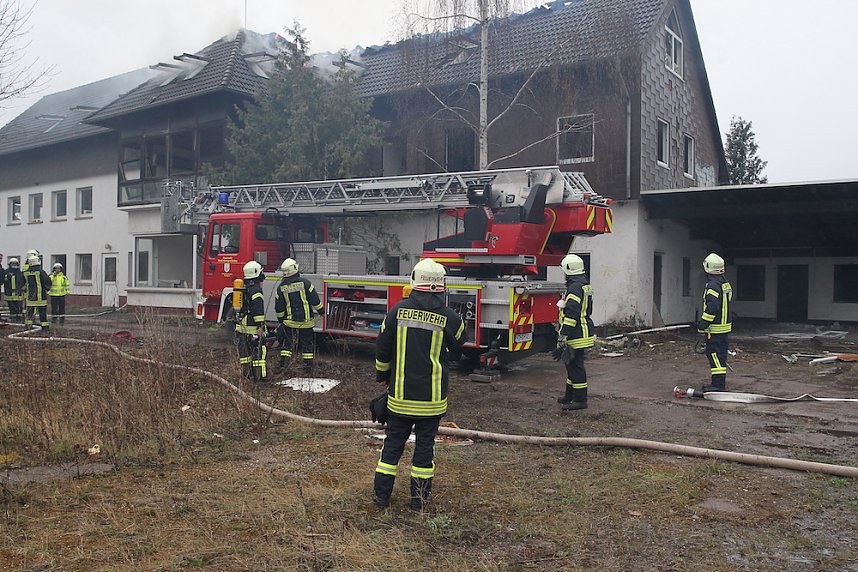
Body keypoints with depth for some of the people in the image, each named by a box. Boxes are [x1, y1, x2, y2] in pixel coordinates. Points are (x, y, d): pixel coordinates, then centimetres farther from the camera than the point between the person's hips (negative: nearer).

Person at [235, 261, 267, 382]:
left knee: (245, 351, 13)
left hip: (242, 325, 9)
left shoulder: (243, 288, 15)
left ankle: (246, 372, 18)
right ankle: (259, 375, -6)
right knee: (259, 350, -5)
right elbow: (258, 310, -21)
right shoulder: (256, 290, -14)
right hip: (252, 327, -9)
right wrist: (260, 326, -22)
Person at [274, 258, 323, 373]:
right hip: (306, 320, -1)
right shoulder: (304, 283, -10)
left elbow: (279, 308, 5)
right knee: (307, 341, 8)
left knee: (286, 340, 13)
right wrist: (320, 311, 7)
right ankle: (308, 364, 10)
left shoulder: (281, 287, -1)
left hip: (290, 319, 2)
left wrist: (280, 320, 16)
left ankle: (284, 359, 5)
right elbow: (315, 300, -7)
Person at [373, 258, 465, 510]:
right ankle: (419, 496, 20)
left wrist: (383, 377, 17)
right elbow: (457, 353, 7)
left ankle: (381, 493, 21)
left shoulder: (398, 311, -6)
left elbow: (382, 350, 2)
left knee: (393, 441, 14)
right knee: (425, 443, 11)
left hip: (400, 394, 1)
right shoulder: (450, 318, -10)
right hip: (432, 396, -1)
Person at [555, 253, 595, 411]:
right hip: (583, 332, 11)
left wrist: (563, 334, -24)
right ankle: (570, 395, 30)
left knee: (576, 365, -4)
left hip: (577, 336, -11)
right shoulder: (585, 286, 15)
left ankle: (580, 400, 2)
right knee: (572, 364, 19)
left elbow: (571, 314, -25)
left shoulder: (575, 288, -20)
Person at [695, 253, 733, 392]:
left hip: (715, 328, -10)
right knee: (720, 354, 15)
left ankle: (718, 384, -7)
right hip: (725, 325, 10)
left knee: (714, 354, -7)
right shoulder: (726, 283, 13)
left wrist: (703, 324, -18)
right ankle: (720, 382, 22)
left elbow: (711, 308, -24)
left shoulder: (712, 285, -18)